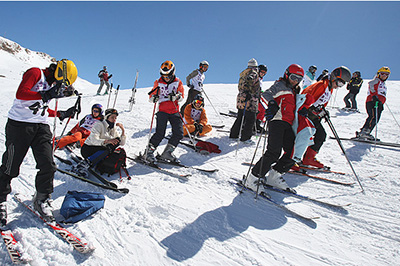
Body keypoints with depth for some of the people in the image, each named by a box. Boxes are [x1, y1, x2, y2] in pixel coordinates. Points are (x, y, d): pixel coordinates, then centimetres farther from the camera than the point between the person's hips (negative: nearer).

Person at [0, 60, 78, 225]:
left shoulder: (51, 84, 18)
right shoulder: (35, 73, -5)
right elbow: (20, 94, -21)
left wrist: (61, 114, 18)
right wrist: (47, 95, -26)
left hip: (41, 127, 7)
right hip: (20, 124, -6)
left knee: (48, 165, -5)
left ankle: (41, 200, 13)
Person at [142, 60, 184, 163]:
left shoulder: (178, 82, 6)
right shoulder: (158, 83, 5)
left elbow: (181, 96, 0)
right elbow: (151, 97, 8)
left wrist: (176, 97, -23)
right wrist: (154, 98, -17)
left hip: (175, 111, 3)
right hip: (162, 110, -3)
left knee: (179, 133, -4)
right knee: (160, 133, -13)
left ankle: (167, 153, 11)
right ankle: (148, 152, 2)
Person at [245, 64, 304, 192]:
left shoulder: (295, 92, 32)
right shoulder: (280, 85, 8)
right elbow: (266, 94, -10)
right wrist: (272, 104, -29)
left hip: (288, 125, 8)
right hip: (277, 120, -8)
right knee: (274, 152, -20)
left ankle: (274, 176, 11)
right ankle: (253, 178, -10)